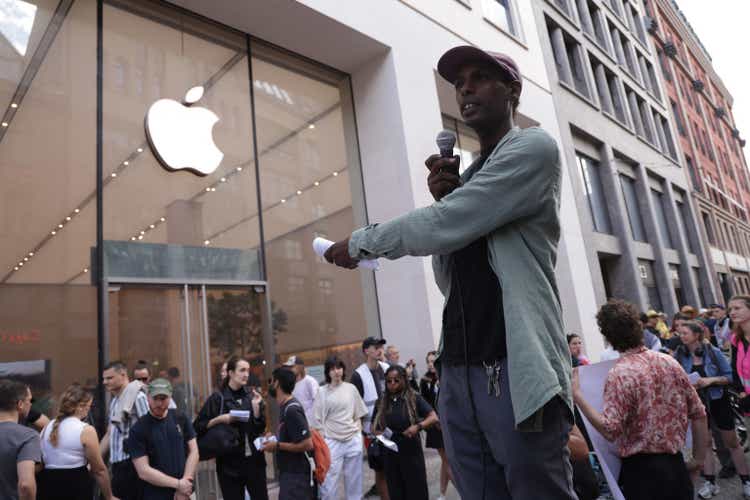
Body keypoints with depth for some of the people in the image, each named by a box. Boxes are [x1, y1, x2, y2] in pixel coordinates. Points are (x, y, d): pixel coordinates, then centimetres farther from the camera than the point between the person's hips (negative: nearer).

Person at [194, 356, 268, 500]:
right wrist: (220, 419, -16)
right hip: (230, 463, -3)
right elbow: (199, 426, -4)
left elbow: (260, 428, 2)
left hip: (254, 460, 3)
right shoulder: (218, 398, -6)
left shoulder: (252, 395, 4)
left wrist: (256, 406, -11)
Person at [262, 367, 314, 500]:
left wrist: (277, 446, -19)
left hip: (297, 475, -9)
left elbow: (307, 444, -26)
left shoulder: (291, 409, -23)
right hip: (289, 473, 9)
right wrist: (274, 439, 5)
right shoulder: (284, 407, 7)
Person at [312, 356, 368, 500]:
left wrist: (359, 433, 3)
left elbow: (358, 414, 11)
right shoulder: (322, 392, -3)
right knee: (329, 481, -3)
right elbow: (317, 419, -2)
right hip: (332, 441, -2)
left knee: (354, 479, 12)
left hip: (353, 440, 2)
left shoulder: (351, 388, 4)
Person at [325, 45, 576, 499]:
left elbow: (444, 227, -16)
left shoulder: (533, 148, -3)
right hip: (458, 373, 7)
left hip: (516, 369, -7)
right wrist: (444, 197, 4)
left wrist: (360, 242, 0)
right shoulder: (470, 174, 20)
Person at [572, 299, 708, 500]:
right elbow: (698, 414, 6)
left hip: (641, 468, -6)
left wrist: (577, 395, -21)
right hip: (676, 463, 6)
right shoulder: (669, 362, 0)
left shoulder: (619, 374, -18)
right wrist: (700, 457, 17)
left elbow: (610, 430, -23)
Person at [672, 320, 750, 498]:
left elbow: (730, 376, -7)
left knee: (732, 443, 10)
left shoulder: (713, 352, -12)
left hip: (718, 401, -1)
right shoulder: (679, 355, -9)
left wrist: (711, 380, -22)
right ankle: (710, 483, 22)